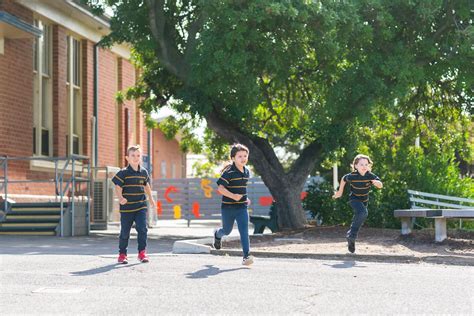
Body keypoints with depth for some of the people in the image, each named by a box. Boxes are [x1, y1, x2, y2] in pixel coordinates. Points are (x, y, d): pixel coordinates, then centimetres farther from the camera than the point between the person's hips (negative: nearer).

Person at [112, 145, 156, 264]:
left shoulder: (144, 172, 6)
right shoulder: (123, 173, -7)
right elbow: (118, 187, -11)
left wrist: (150, 198, 33)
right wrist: (120, 198, -30)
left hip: (141, 207, 3)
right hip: (126, 208, -3)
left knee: (142, 229, -10)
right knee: (125, 232, 6)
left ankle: (142, 252, 1)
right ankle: (122, 254, 20)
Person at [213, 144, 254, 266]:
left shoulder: (246, 172, 7)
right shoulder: (229, 172, -16)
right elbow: (220, 188, -23)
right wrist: (233, 196, -35)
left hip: (242, 207, 4)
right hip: (228, 207, -4)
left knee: (244, 231, -10)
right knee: (227, 231, 16)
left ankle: (246, 256, -13)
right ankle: (217, 234, 51)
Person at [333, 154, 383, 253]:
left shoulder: (370, 176, -20)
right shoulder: (352, 176, -24)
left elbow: (380, 185, -22)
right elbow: (344, 179, -3)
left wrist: (377, 183, -45)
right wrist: (340, 192, 7)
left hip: (364, 200, 5)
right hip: (354, 199, -5)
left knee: (359, 218, 17)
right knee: (363, 213, -31)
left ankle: (351, 241, 38)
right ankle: (352, 236, -19)